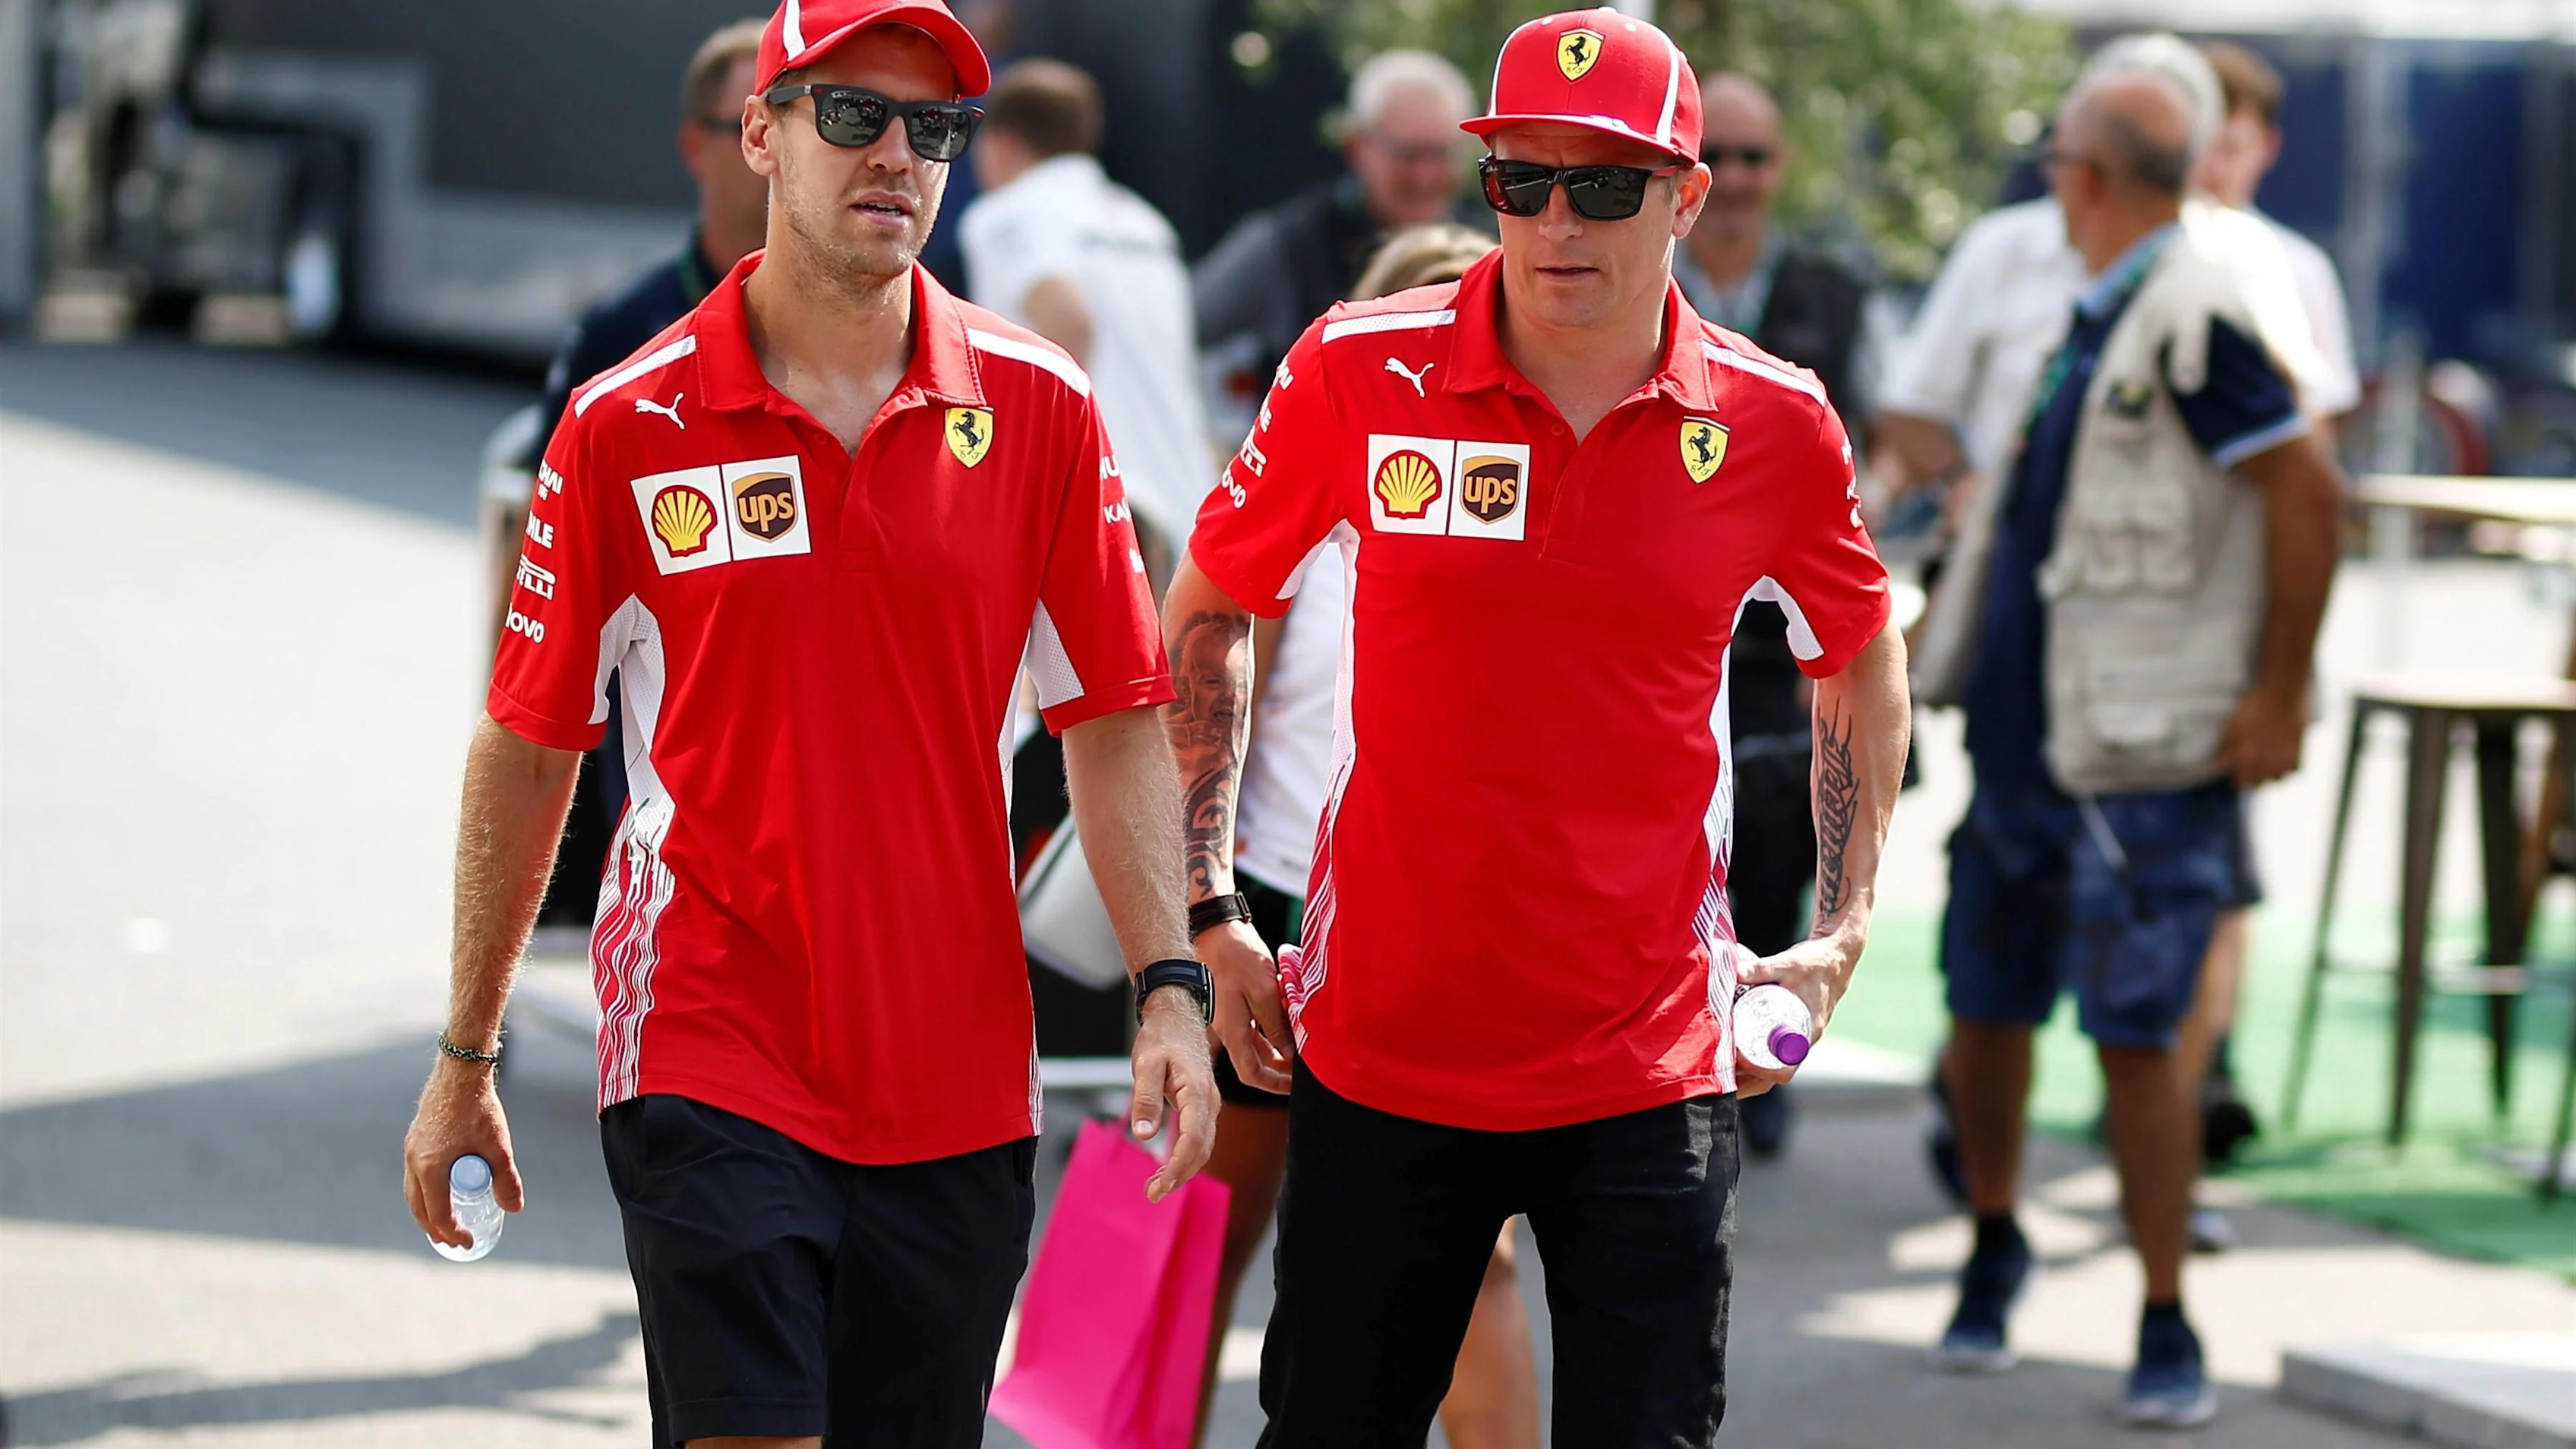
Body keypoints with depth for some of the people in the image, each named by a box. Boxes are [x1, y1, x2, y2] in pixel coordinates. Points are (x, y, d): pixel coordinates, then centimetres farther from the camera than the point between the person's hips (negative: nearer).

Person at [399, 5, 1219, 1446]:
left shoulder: (1039, 406, 2)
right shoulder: (628, 427, -1)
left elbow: (1117, 719, 5)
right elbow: (528, 746, 6)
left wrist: (1172, 985, -6)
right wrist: (465, 1059, 10)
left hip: (961, 1092, 2)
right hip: (708, 1059, -2)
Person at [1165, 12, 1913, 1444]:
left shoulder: (1775, 424, -3)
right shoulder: (1360, 370, -6)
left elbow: (1865, 657, 15)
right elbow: (1209, 612, 9)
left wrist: (1840, 934, 8)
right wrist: (1211, 914, 3)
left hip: (1650, 1069, 0)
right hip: (1379, 1045, 0)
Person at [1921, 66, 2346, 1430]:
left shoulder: (2188, 316, -16)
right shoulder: (2095, 317, 12)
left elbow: (2308, 490, -21)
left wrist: (2279, 697, -18)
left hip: (2148, 759, -8)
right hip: (2025, 739, 8)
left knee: (2136, 1037, -8)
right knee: (1986, 1006, 14)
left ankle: (2167, 1333, 1)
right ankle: (1994, 1246, 36)